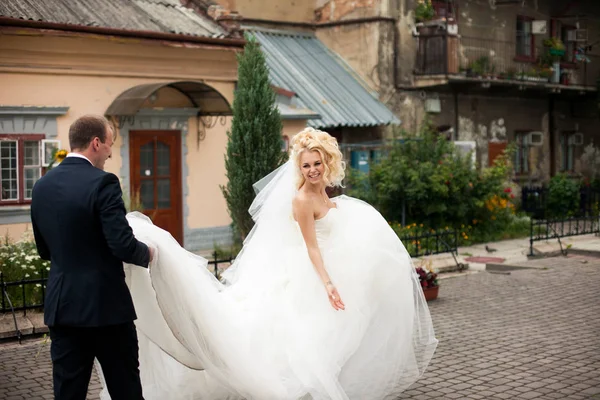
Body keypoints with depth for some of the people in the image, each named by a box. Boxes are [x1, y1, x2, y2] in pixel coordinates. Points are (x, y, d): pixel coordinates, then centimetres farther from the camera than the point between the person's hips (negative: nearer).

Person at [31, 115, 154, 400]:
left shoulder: (42, 186, 7)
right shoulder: (102, 182, -14)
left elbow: (45, 250, 14)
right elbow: (123, 246, -19)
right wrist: (147, 253, 1)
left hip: (61, 305, 6)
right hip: (106, 304, -6)